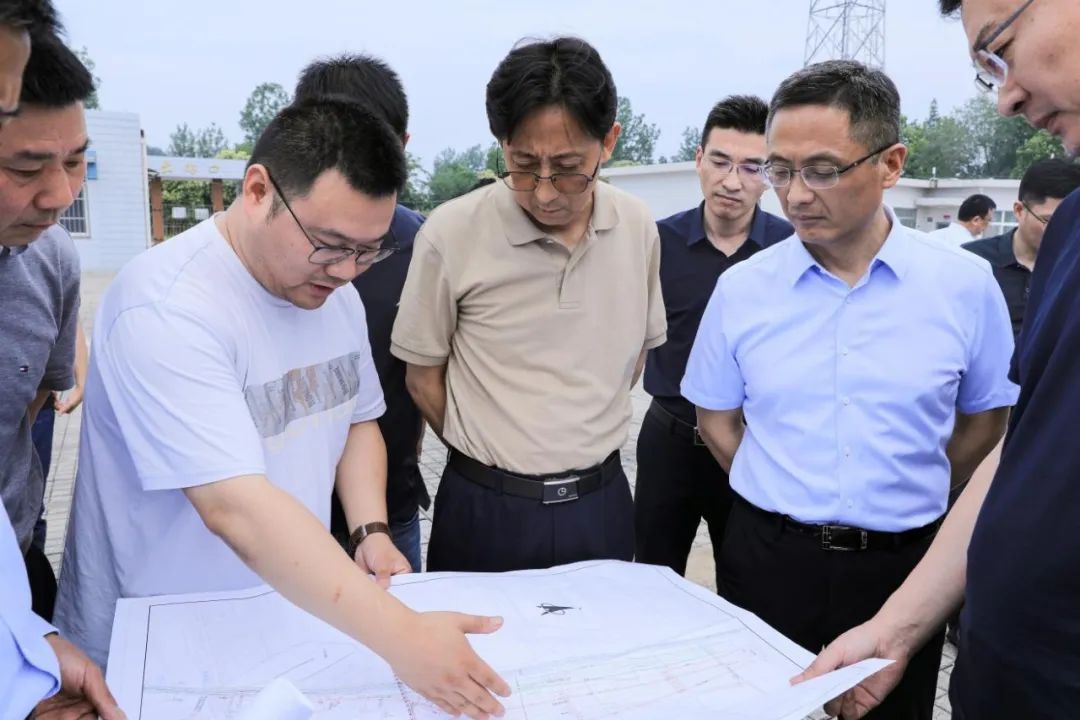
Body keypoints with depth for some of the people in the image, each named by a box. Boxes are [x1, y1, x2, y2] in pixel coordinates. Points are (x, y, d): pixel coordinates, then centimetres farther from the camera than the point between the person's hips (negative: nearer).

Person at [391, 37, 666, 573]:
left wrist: (583, 444, 9)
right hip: (486, 509, -3)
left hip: (602, 502, 3)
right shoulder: (451, 233, -15)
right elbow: (423, 376, -4)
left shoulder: (638, 228, -4)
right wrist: (496, 459, 2)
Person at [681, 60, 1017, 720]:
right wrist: (789, 500, 5)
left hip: (904, 565, 0)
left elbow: (985, 424, 6)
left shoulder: (965, 284, -7)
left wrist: (904, 503, 10)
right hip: (769, 561, 1)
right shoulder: (742, 287, -5)